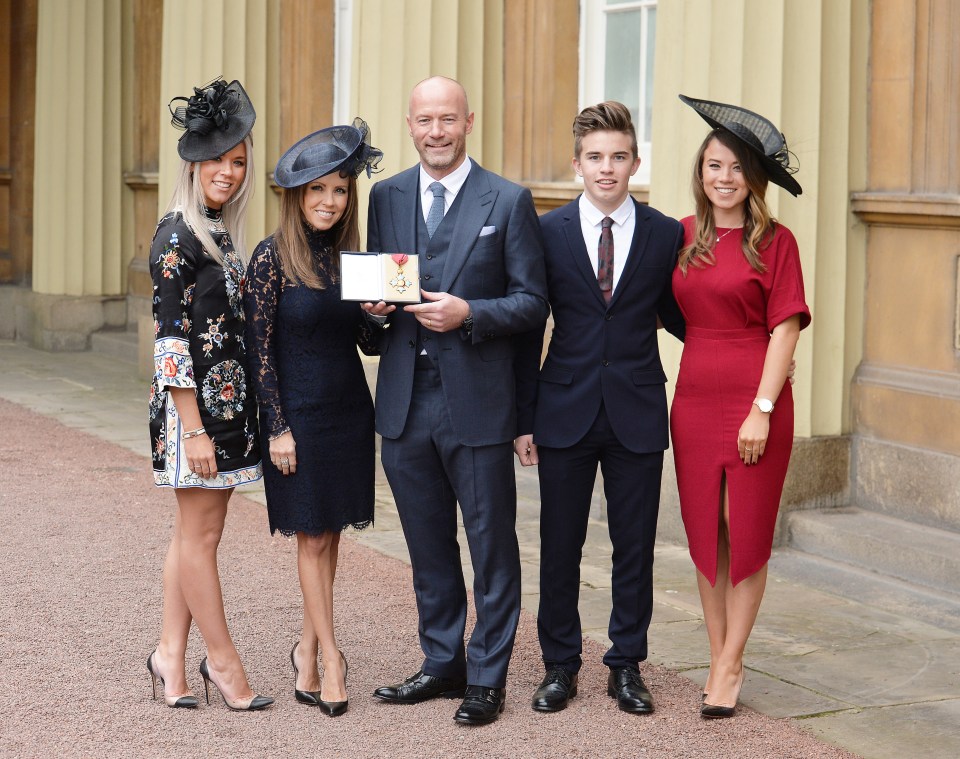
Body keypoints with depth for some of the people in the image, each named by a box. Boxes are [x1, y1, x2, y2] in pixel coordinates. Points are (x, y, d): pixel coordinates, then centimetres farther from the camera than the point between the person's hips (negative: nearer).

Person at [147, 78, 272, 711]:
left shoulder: (223, 233, 13)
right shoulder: (177, 237, -13)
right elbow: (170, 337, -16)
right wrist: (194, 428, -19)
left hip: (230, 400, 9)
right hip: (196, 401, -9)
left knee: (197, 533, 11)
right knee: (200, 534, 2)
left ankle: (171, 655, 18)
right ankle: (222, 660, 9)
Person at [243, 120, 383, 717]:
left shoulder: (351, 257, 5)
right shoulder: (272, 258, -9)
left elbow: (368, 343, 10)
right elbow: (260, 348, -9)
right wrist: (278, 427, -11)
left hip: (349, 411, 5)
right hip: (298, 414, -5)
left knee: (330, 535, 9)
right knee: (312, 537, 2)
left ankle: (308, 649, 20)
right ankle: (330, 657, 7)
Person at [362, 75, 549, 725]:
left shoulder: (508, 201, -3)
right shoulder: (386, 197, 10)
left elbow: (533, 303, -5)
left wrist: (468, 314, -19)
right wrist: (375, 303, -5)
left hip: (477, 402, -4)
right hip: (405, 402, 4)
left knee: (492, 543, 3)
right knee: (428, 544, 14)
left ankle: (487, 677, 14)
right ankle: (443, 663, 28)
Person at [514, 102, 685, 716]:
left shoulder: (665, 234, 2)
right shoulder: (549, 232, 1)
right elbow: (529, 329, 3)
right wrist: (524, 418, 0)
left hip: (637, 412, 0)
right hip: (566, 411, 0)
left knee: (635, 548, 6)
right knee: (559, 547, 6)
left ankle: (627, 665, 20)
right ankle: (560, 665, 20)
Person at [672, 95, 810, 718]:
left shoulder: (774, 240, -4)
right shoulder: (682, 237, 8)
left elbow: (785, 327, -8)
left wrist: (763, 409, -14)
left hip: (756, 402, -4)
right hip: (694, 400, 4)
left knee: (748, 532, 3)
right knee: (704, 533, 7)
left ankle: (730, 665, 11)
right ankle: (719, 660, 17)